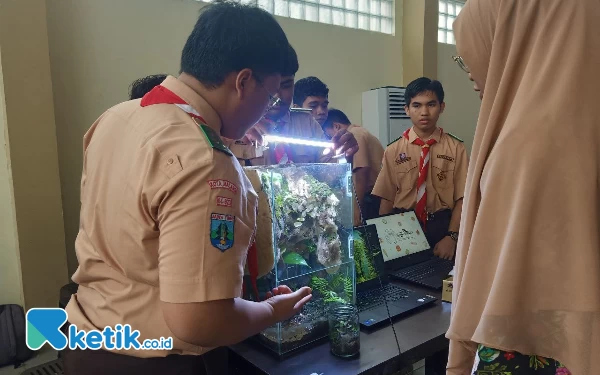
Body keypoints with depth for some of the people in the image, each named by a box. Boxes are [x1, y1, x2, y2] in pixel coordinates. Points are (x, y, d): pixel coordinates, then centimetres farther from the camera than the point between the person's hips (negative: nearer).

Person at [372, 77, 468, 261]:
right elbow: (386, 199, 2)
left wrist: (451, 236, -13)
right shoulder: (393, 151, 1)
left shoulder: (456, 148, -1)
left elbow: (462, 198, -3)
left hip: (441, 227, 0)